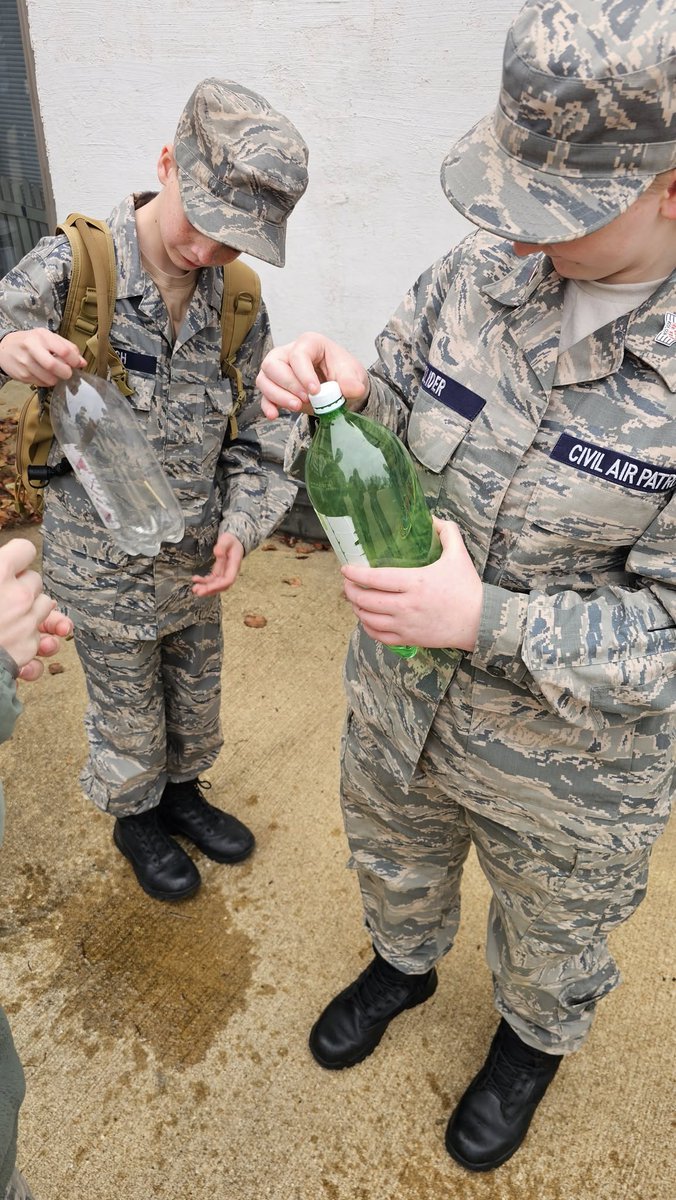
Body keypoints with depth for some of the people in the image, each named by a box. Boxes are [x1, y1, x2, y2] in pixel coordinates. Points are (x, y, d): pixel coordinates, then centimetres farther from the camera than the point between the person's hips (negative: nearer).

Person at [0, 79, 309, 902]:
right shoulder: (67, 271, -18)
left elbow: (256, 440, -1)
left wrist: (242, 526, -17)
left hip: (195, 562, 4)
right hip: (104, 571, -4)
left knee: (197, 701, 24)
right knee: (128, 719, 17)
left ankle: (182, 793, 54)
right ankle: (134, 819, 47)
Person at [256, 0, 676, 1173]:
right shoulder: (475, 276, -14)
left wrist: (487, 619, -35)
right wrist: (334, 401, -27)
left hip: (567, 761, -3)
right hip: (398, 699, 4)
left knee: (550, 937, 27)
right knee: (395, 858, 31)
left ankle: (533, 1038, 62)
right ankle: (403, 964, 66)